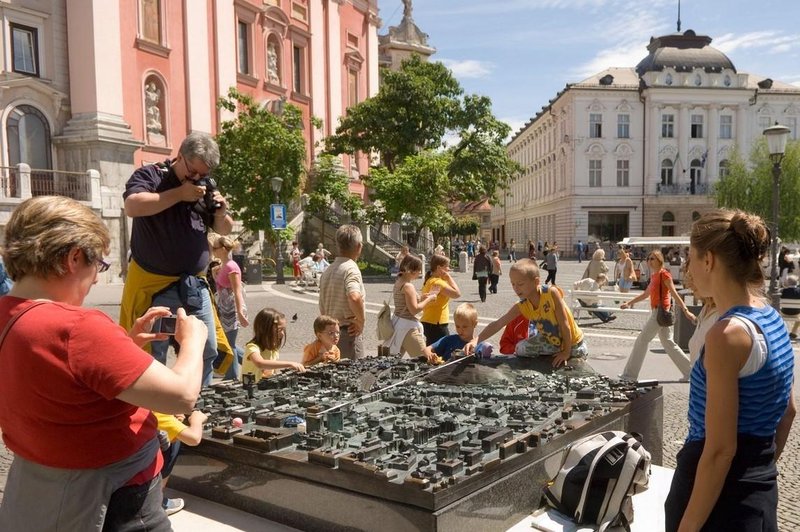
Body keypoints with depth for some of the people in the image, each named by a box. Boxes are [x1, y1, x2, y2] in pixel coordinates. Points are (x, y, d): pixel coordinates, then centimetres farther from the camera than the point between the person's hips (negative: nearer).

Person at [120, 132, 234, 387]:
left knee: (208, 351, 9)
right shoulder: (149, 175, -4)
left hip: (195, 285, 5)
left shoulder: (206, 186, 10)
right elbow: (132, 206, -24)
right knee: (151, 355, -2)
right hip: (154, 285, -5)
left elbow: (224, 230, 16)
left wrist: (221, 213, -6)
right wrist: (179, 194, -20)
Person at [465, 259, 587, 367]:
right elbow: (498, 324, -16)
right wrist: (476, 340, -29)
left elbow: (564, 324, -24)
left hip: (573, 343, -4)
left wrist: (566, 352, -20)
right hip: (551, 343, 5)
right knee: (521, 349, -3)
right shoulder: (521, 307, -15)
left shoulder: (551, 293, -30)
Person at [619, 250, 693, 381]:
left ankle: (630, 375, 1)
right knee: (668, 343, 13)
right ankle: (689, 371, 19)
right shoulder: (654, 275, 14)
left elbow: (674, 294, -16)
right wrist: (629, 303, 22)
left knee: (642, 340, -5)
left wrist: (686, 310, -20)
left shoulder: (664, 274, -11)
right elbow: (646, 294, 23)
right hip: (656, 312, 9)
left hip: (661, 312, -9)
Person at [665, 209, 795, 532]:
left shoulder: (728, 333, -23)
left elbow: (720, 451, -23)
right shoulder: (772, 320, 4)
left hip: (721, 498, -8)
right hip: (761, 493, 9)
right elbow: (786, 412, 16)